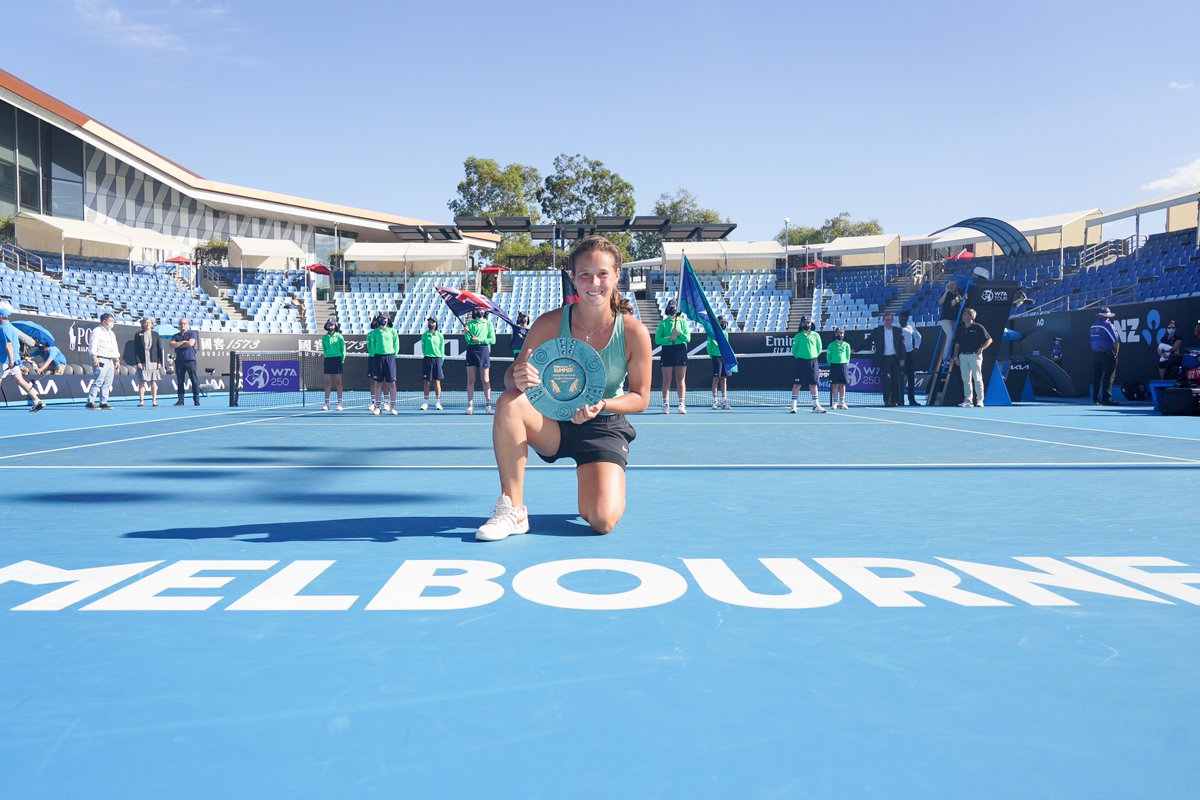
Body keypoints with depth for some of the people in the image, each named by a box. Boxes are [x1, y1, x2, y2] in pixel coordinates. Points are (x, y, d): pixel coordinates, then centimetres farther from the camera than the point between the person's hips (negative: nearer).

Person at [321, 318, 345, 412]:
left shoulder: (339, 337, -1)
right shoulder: (324, 337, 8)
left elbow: (343, 349, 0)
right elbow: (324, 349, 16)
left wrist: (342, 361, -4)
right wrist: (326, 355, 9)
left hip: (337, 359, -3)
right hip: (328, 359, 3)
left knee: (338, 382, -1)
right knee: (328, 383, 3)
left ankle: (339, 403, 3)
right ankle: (326, 403, 6)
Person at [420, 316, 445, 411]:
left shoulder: (440, 336, 7)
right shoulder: (424, 335, 5)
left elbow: (442, 349, 8)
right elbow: (423, 347, 8)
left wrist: (441, 359, 1)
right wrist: (426, 354, -1)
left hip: (437, 359, 0)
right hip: (427, 359, 0)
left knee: (437, 381, 1)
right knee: (427, 381, 1)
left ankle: (437, 402, 7)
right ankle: (425, 402, 7)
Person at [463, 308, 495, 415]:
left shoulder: (488, 323, 8)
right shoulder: (470, 323, 9)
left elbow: (492, 340, 2)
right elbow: (468, 340, 1)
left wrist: (480, 340, -11)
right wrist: (466, 333, -19)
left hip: (483, 349, -1)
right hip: (471, 350, 1)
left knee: (485, 380, 1)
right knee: (470, 380, -1)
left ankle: (488, 404, 4)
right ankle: (470, 404, 0)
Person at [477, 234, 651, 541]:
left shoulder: (634, 332, -14)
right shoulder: (550, 323, -13)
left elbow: (640, 398, -6)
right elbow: (513, 375, -9)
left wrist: (601, 405, -26)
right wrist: (519, 379, -34)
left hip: (605, 428, -1)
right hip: (553, 423, 1)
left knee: (602, 522, -20)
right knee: (510, 402, -32)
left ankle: (590, 483, 21)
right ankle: (513, 510, -20)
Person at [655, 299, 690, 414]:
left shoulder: (682, 321, 9)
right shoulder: (663, 323, 6)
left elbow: (688, 338, 2)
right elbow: (657, 340, -2)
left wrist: (679, 333, -14)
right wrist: (669, 338, -16)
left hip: (681, 351, 1)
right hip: (667, 351, -1)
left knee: (681, 380, 1)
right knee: (667, 380, 0)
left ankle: (682, 404, 2)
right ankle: (665, 404, 1)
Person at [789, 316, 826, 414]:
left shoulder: (816, 335, 7)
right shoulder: (798, 336, 2)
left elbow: (819, 348, 12)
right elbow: (794, 349, 6)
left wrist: (814, 356, 7)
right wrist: (798, 356, 4)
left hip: (813, 362, 2)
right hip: (801, 362, -2)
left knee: (813, 384, 5)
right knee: (797, 384, -3)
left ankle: (816, 405, 9)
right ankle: (793, 406, -1)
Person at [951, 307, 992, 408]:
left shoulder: (978, 327, -2)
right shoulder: (960, 328, 13)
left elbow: (989, 340, 1)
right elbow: (957, 343, 17)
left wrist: (981, 348, -11)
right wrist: (955, 356, 9)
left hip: (975, 355, -5)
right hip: (963, 356, 5)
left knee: (977, 378, -5)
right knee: (966, 379, 4)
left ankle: (980, 400, -1)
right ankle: (968, 400, 7)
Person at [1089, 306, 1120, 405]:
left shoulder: (1093, 326, 8)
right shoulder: (1107, 325, -12)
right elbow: (1116, 341, -14)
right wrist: (1116, 352, -1)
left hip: (1095, 353, 6)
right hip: (1107, 354, -6)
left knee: (1096, 376, 9)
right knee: (1108, 377, -3)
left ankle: (1095, 398, 12)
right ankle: (1106, 398, -6)